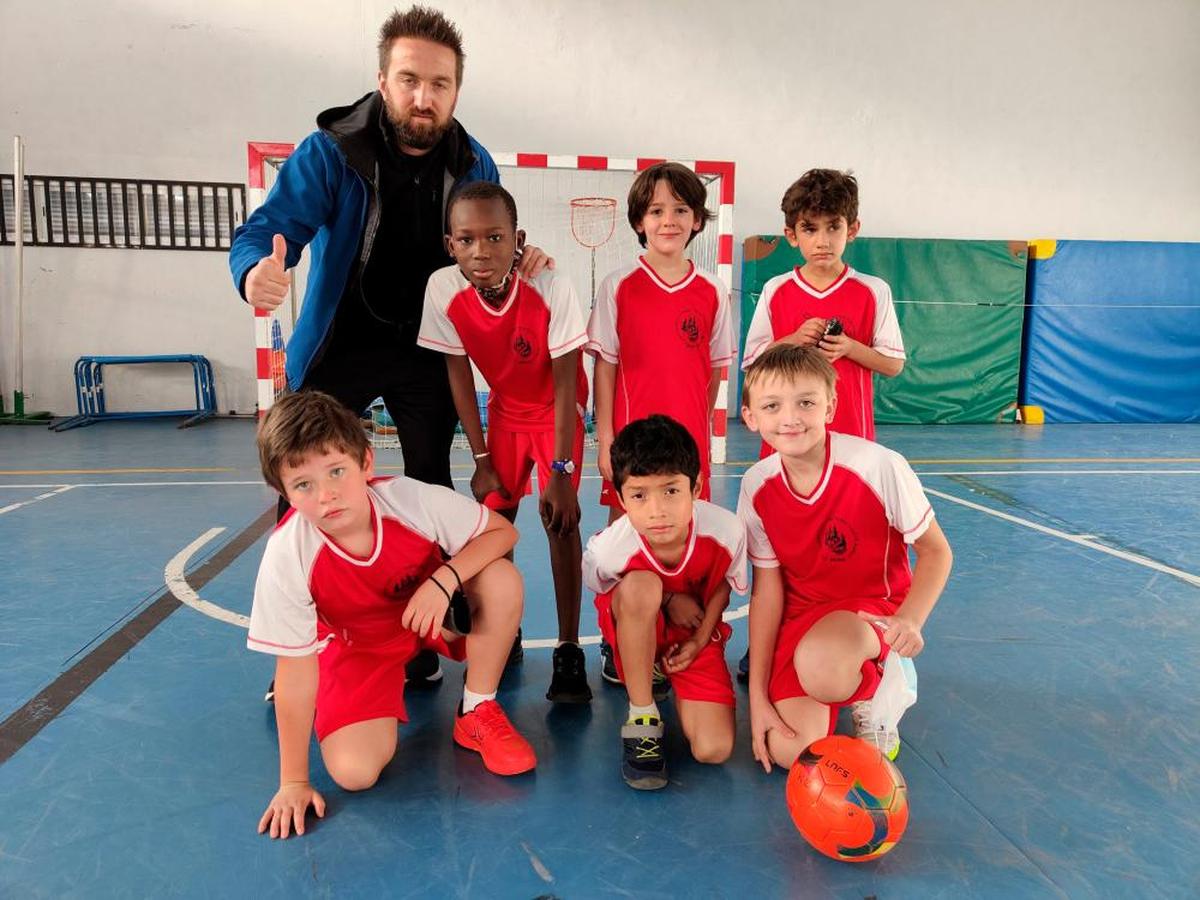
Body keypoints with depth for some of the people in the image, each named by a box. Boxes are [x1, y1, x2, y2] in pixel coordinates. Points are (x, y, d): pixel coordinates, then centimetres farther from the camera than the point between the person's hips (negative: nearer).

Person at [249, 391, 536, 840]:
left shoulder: (412, 500, -31)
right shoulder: (286, 556, -30)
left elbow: (501, 531, -17)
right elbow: (294, 672, -21)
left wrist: (445, 578, -35)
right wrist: (294, 781, -14)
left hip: (434, 610, 1)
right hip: (357, 643, 0)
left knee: (502, 580, -29)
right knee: (353, 772, -20)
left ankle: (477, 714, -5)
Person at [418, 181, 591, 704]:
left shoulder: (551, 288, -32)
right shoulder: (443, 290, -23)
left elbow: (564, 383, -25)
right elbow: (459, 374, -11)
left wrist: (561, 470, -24)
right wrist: (482, 460, -8)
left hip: (557, 410, -3)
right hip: (504, 410, 3)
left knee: (559, 516, -13)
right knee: (494, 516, 2)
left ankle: (568, 650, -1)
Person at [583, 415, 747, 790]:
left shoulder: (727, 530, -29)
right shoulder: (610, 548, -31)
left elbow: (723, 585, -4)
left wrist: (701, 640, -11)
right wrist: (667, 599, -16)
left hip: (696, 631, 2)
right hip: (633, 628, -1)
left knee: (714, 750, -15)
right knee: (641, 585, -38)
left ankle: (668, 672, 18)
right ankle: (642, 717, -19)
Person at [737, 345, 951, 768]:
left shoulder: (879, 466, -21)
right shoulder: (757, 487, -11)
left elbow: (935, 550, -7)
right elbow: (766, 590, -6)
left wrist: (909, 620, -26)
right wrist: (757, 695, -7)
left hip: (873, 605, -3)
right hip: (801, 612, 4)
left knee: (819, 667, -38)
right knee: (790, 753, -11)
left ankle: (877, 690, 0)